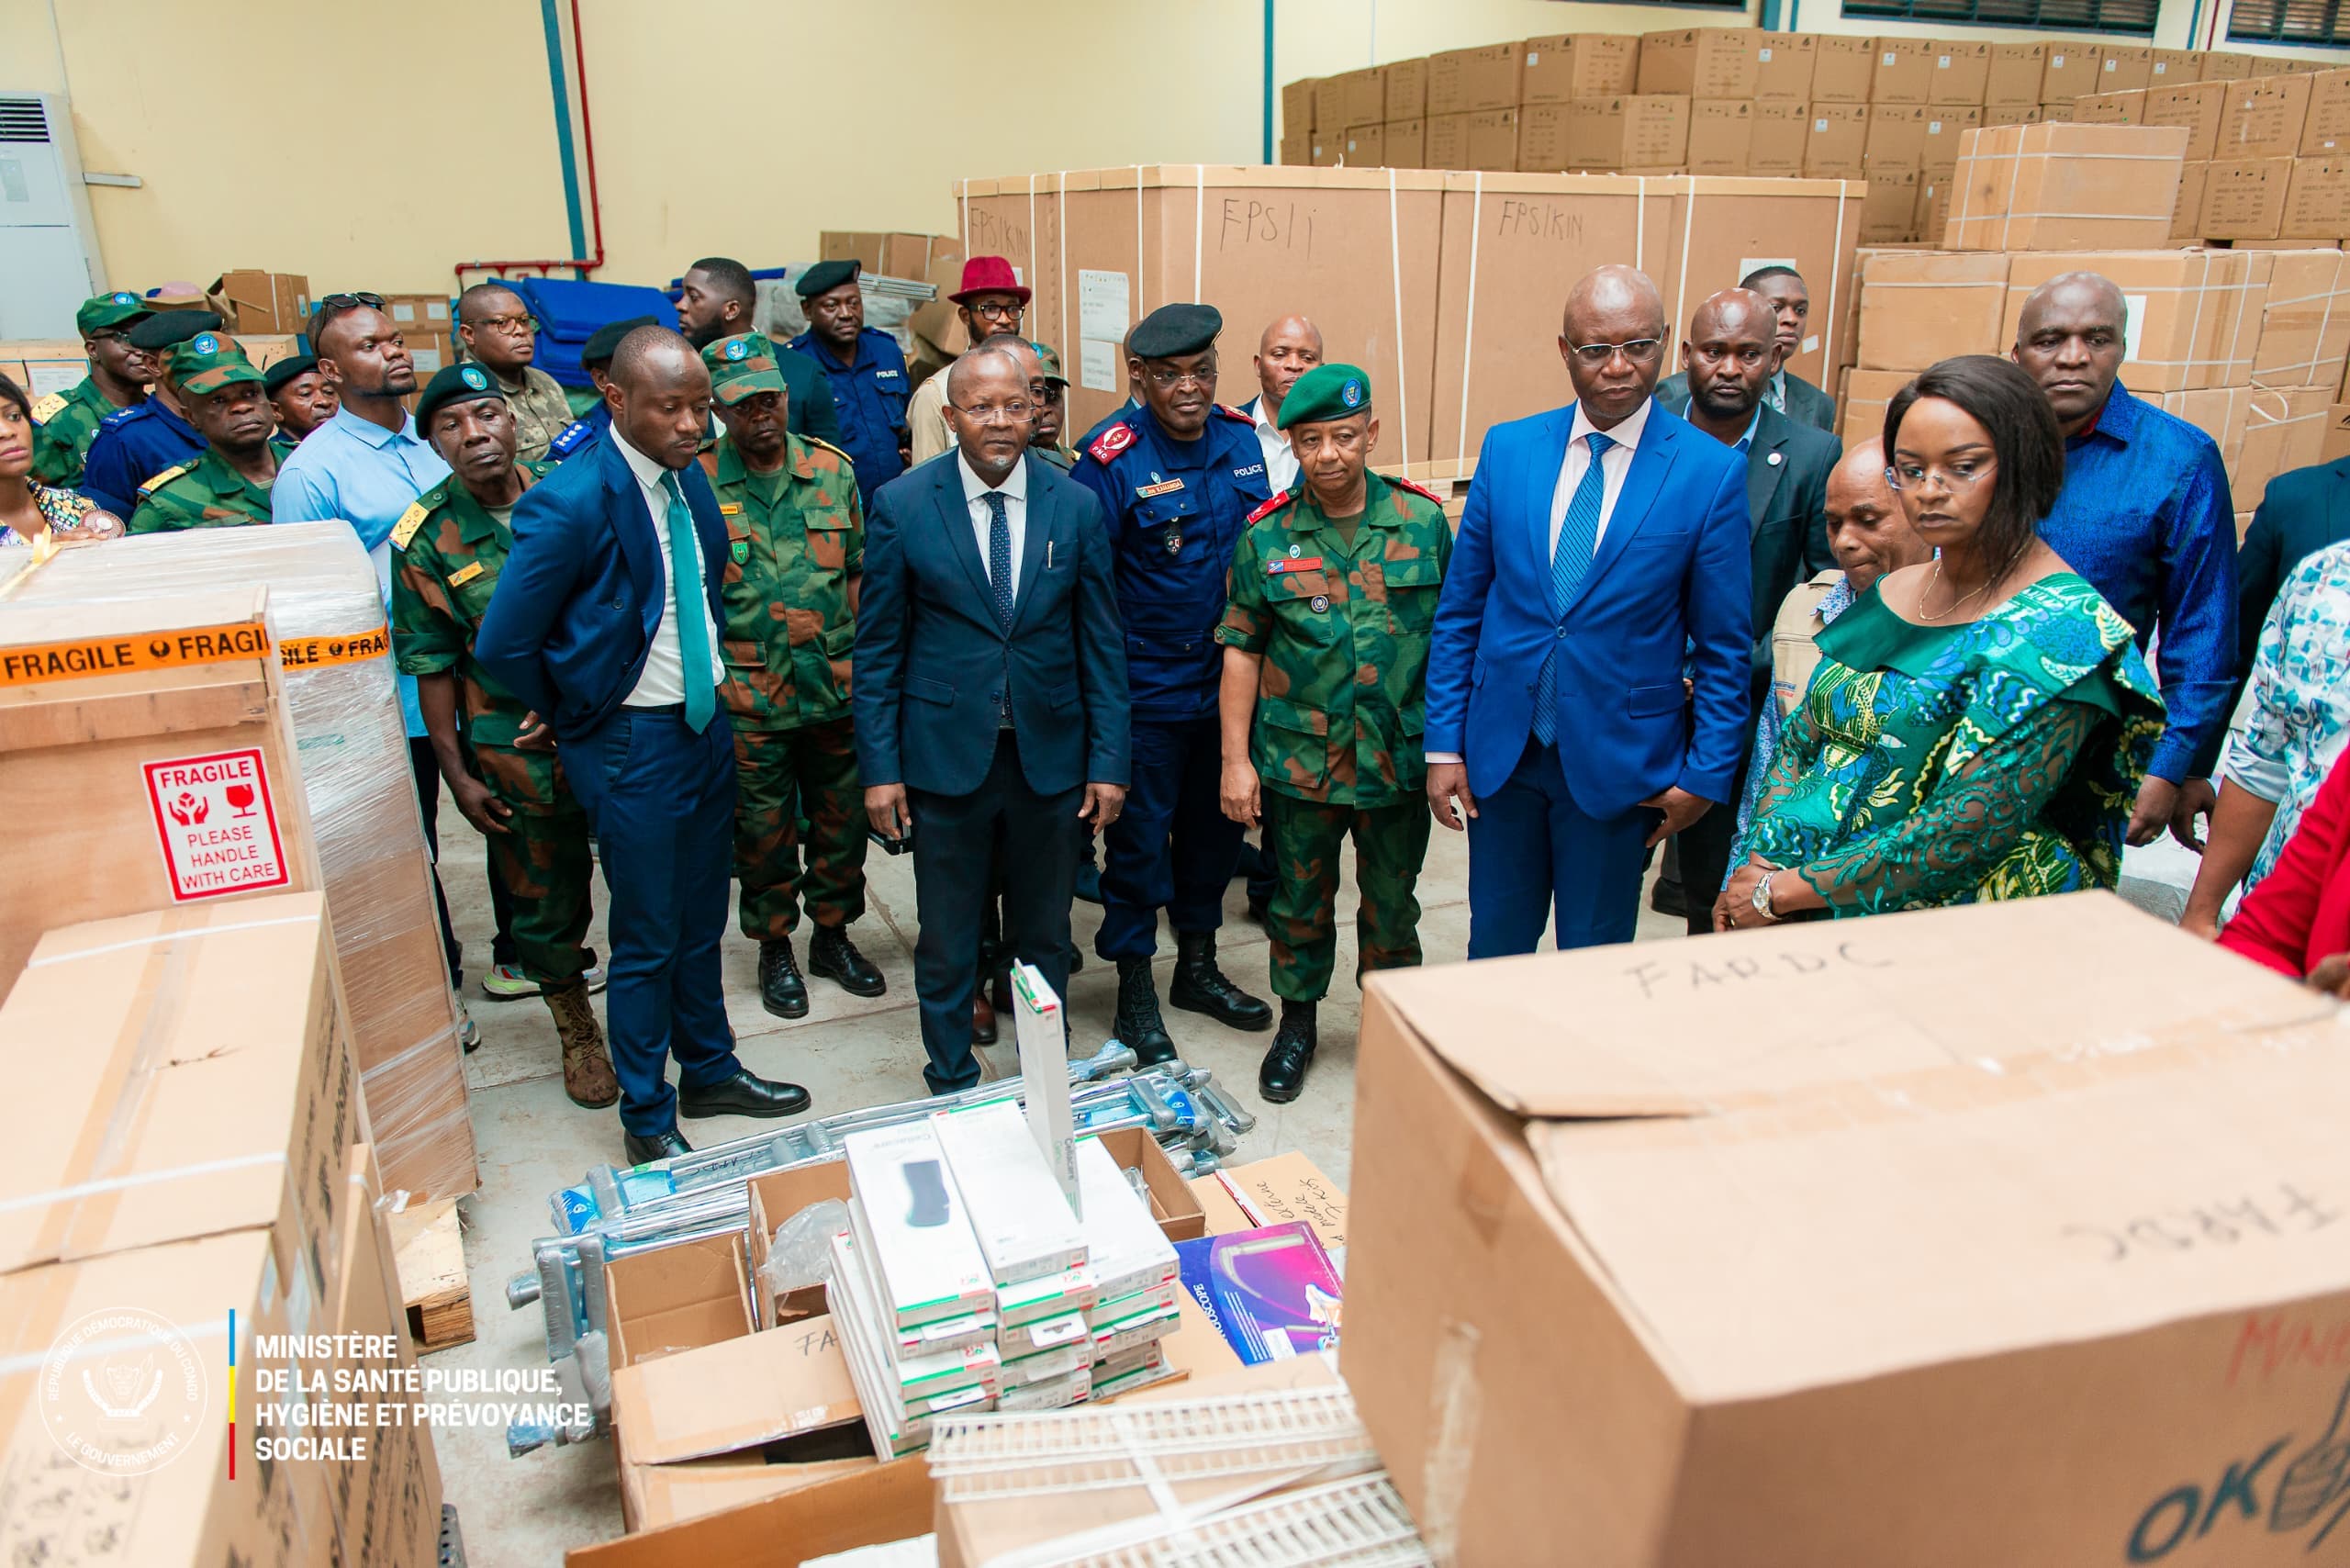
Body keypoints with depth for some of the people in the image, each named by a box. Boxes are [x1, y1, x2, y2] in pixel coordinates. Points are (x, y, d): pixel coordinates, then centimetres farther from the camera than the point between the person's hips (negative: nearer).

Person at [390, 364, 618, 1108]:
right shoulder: (428, 537, -7)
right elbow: (432, 663, -3)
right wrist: (456, 772, -4)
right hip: (515, 745, -1)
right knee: (544, 894, 10)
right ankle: (577, 1032, 32)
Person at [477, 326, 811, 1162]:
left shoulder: (690, 477, 2)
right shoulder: (571, 503, -22)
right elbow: (503, 645, -17)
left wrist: (710, 683, 12)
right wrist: (578, 714, -3)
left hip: (707, 720, 7)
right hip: (632, 740, -7)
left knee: (702, 921, 20)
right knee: (646, 941, 6)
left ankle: (710, 1071, 40)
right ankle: (648, 1121, 25)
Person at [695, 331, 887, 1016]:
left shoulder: (832, 470, 3)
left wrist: (855, 655, 5)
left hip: (835, 687, 3)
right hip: (748, 698, -2)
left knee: (842, 819, 13)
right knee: (763, 831, 9)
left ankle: (833, 934, 32)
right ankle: (774, 948, 27)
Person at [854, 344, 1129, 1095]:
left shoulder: (1077, 506, -1)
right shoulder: (902, 504, -5)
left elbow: (1102, 641, 2)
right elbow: (877, 646, -2)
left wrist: (1109, 761, -1)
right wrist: (880, 767, -5)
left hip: (1050, 756, 2)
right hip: (946, 754, -1)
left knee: (1045, 934, 16)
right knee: (946, 944, 11)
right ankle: (951, 1085, 30)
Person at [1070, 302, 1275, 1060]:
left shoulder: (1242, 438, 1)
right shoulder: (1113, 460, -15)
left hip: (1226, 677, 6)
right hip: (1148, 688, -5)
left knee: (1216, 823, 17)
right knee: (1140, 836, 6)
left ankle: (1197, 965, 37)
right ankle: (1134, 990, 24)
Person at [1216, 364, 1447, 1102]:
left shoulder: (1423, 520, -3)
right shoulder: (1267, 534, -4)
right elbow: (1241, 652, -1)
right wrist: (1235, 759, -4)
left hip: (1400, 757, 0)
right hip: (1297, 761, 0)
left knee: (1392, 906, 15)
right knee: (1299, 902, 15)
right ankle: (1296, 1024, 36)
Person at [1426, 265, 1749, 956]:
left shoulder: (1711, 472, -7)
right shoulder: (1508, 448, 0)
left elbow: (1724, 645, -3)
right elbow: (1460, 608, 3)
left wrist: (1706, 772, -5)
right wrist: (1444, 744, 1)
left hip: (1617, 762, -2)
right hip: (1500, 747, 2)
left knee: (1595, 960, 13)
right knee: (1495, 943, 14)